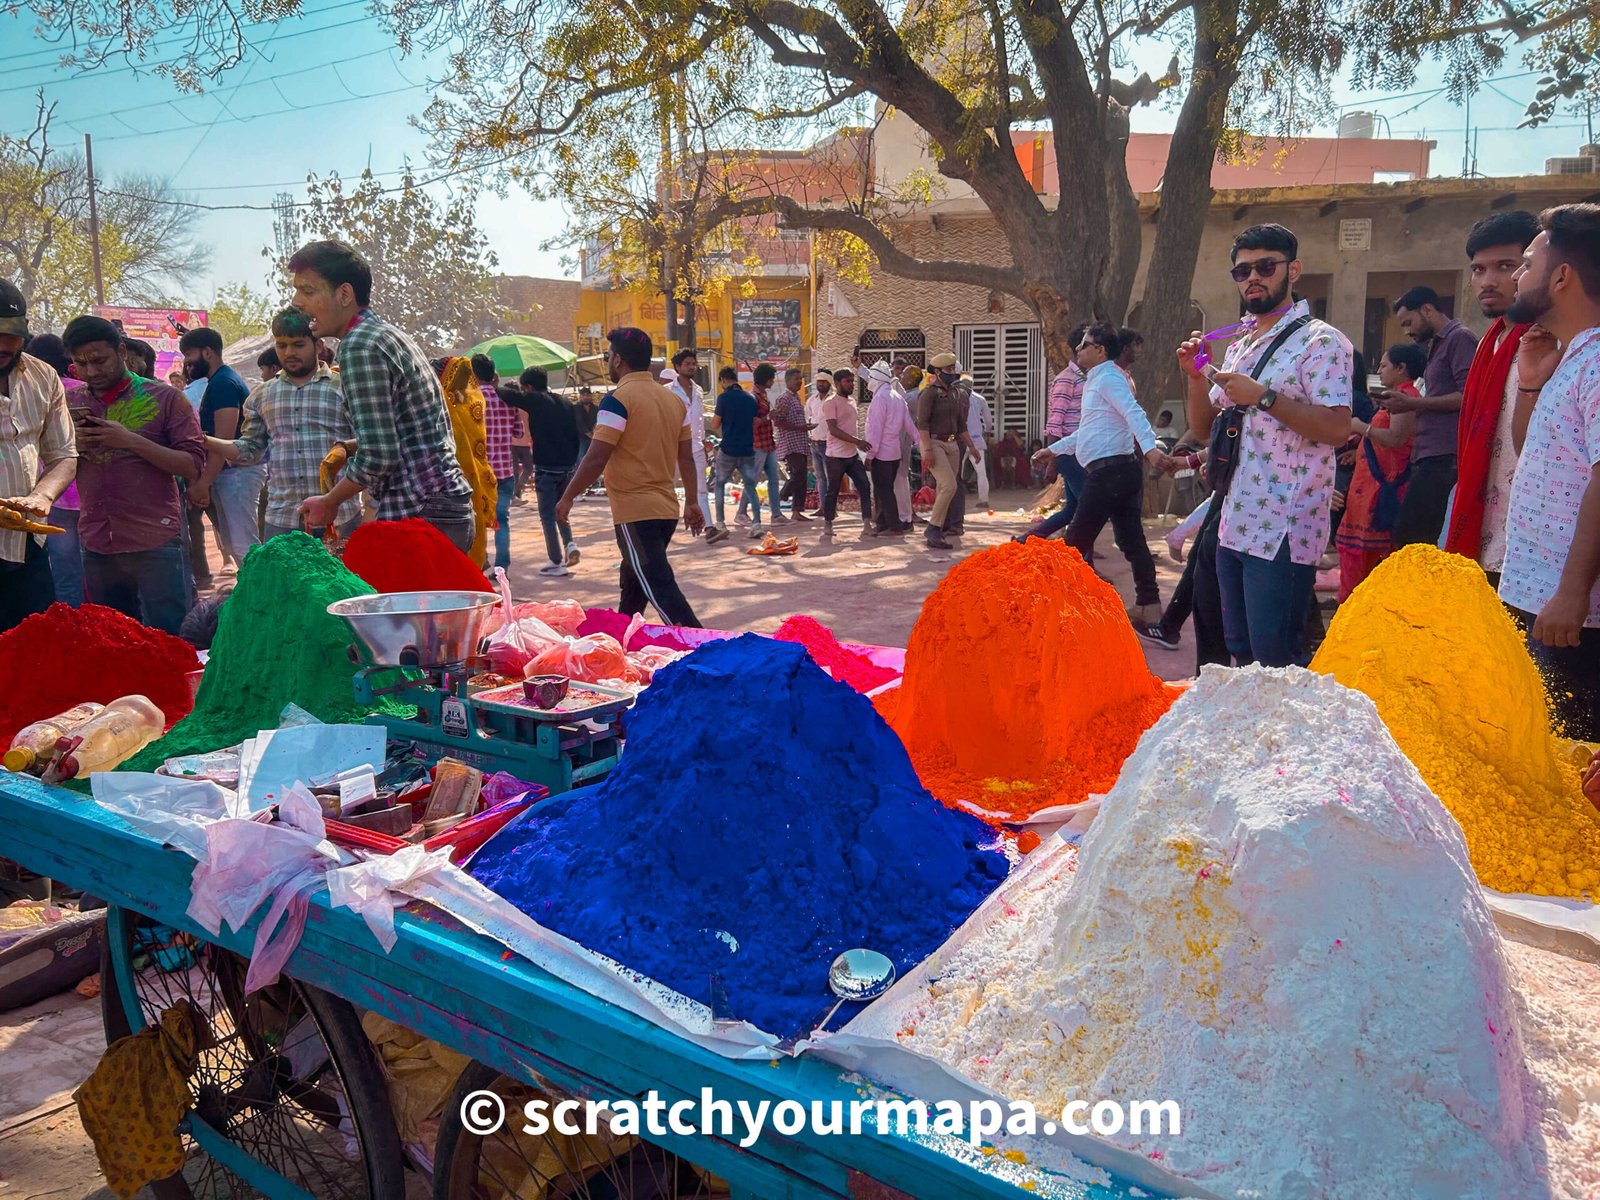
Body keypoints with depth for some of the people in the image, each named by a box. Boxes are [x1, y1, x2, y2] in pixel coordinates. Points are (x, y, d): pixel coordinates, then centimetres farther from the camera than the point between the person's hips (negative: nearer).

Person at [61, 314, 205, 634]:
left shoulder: (164, 398, -1)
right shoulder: (72, 405, 11)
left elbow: (193, 466, -8)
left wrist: (132, 441, -18)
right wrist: (72, 446, -6)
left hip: (155, 544, -4)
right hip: (96, 547, 5)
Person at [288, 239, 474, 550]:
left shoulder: (359, 346, -13)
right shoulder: (388, 334, 18)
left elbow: (377, 458, -19)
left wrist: (329, 502, -5)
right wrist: (351, 450, 21)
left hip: (418, 518, -10)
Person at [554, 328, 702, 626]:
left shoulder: (618, 399, -12)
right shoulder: (673, 399, 10)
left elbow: (596, 459, -15)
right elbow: (686, 457, 13)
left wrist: (567, 498, -4)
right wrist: (691, 502, 20)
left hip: (635, 512, -8)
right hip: (667, 508, 8)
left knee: (659, 588, -10)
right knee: (634, 582, 22)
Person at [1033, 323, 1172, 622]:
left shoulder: (1108, 378, -8)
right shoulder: (1097, 381, 23)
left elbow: (1134, 413, -25)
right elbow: (1087, 432, 34)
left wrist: (1150, 447, -41)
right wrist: (1054, 449, 38)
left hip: (1109, 471, -10)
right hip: (1121, 470, 10)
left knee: (1076, 541, -1)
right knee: (1132, 541, 7)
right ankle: (1149, 607, 8)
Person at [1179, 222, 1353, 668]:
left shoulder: (1320, 341, -6)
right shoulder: (1238, 347, 19)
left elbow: (1337, 428, -17)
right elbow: (1202, 427, 19)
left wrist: (1264, 397, -21)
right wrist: (1195, 376, 3)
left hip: (1284, 529, -8)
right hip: (1234, 523, 8)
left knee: (1275, 664, -7)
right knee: (1240, 653, 14)